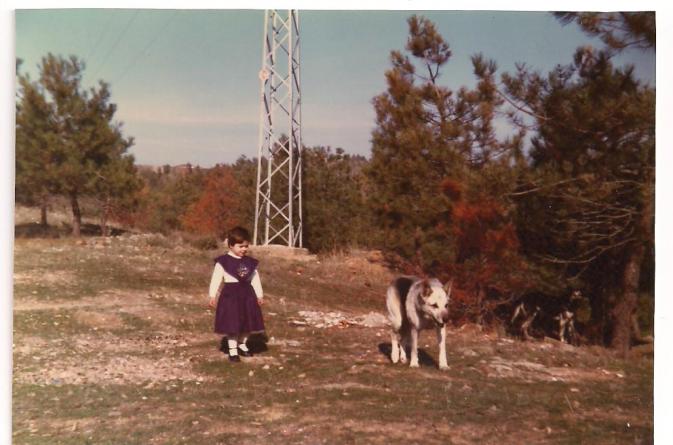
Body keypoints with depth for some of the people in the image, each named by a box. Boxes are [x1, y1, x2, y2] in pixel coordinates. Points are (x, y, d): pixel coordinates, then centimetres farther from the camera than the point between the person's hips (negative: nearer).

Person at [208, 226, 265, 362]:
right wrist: (213, 295, -14)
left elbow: (255, 279, 10)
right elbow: (216, 279, -10)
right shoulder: (223, 261, -9)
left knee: (247, 322, 12)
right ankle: (232, 350, 10)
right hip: (230, 295, -5)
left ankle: (242, 345, 32)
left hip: (247, 295, 5)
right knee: (232, 324, -1)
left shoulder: (250, 262, 5)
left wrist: (259, 295, 9)